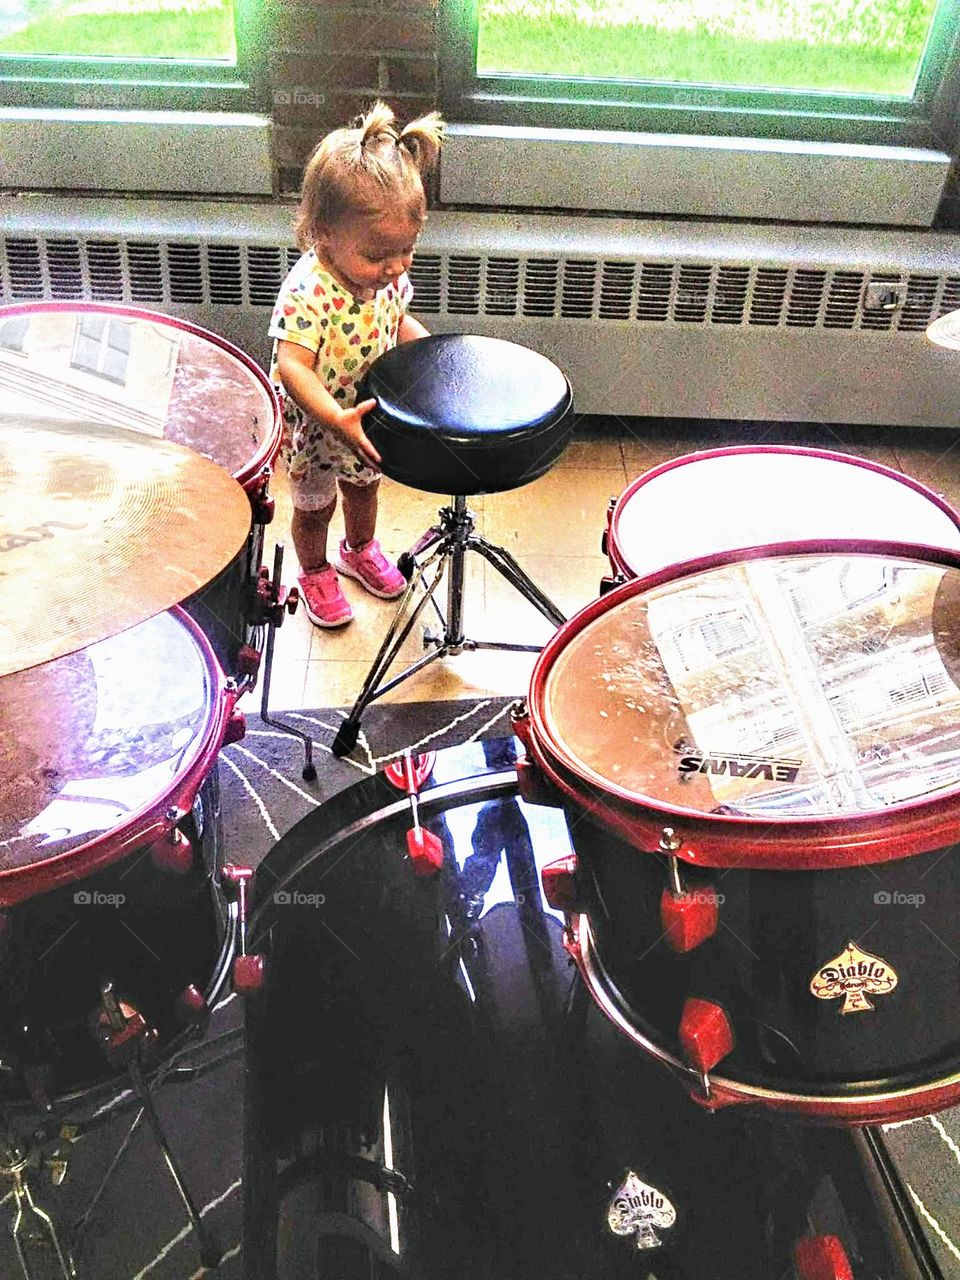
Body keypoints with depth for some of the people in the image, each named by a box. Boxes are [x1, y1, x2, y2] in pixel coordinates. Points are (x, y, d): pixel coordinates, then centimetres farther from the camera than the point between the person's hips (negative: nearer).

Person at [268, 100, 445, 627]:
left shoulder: (390, 272, -15)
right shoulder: (307, 291, -37)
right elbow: (292, 367, -43)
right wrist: (337, 418, -55)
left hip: (368, 416, 6)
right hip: (313, 425, -6)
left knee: (364, 486, 30)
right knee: (315, 506, 18)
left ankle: (360, 550, 59)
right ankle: (315, 573, 46)